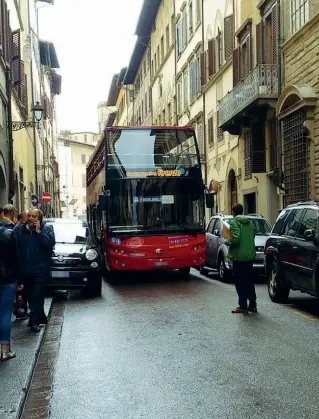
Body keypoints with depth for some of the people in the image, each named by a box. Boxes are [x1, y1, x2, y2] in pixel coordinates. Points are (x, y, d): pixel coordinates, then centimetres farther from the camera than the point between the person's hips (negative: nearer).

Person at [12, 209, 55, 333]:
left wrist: (38, 231, -17)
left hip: (40, 270, -4)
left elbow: (50, 243, -18)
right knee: (29, 295, 13)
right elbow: (14, 248, 1)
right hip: (25, 270, 4)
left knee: (37, 296, -5)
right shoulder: (19, 230, 4)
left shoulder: (47, 229, -1)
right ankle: (41, 317, 30)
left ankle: (35, 321, 4)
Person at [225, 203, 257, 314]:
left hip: (239, 256, -7)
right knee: (249, 281, 13)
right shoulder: (250, 223, 12)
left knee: (240, 282, 0)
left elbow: (235, 238, -23)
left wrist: (227, 242, -5)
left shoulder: (234, 222, -12)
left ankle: (243, 306, 2)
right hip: (250, 255, 7)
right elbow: (252, 237, 16)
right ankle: (252, 305, 16)